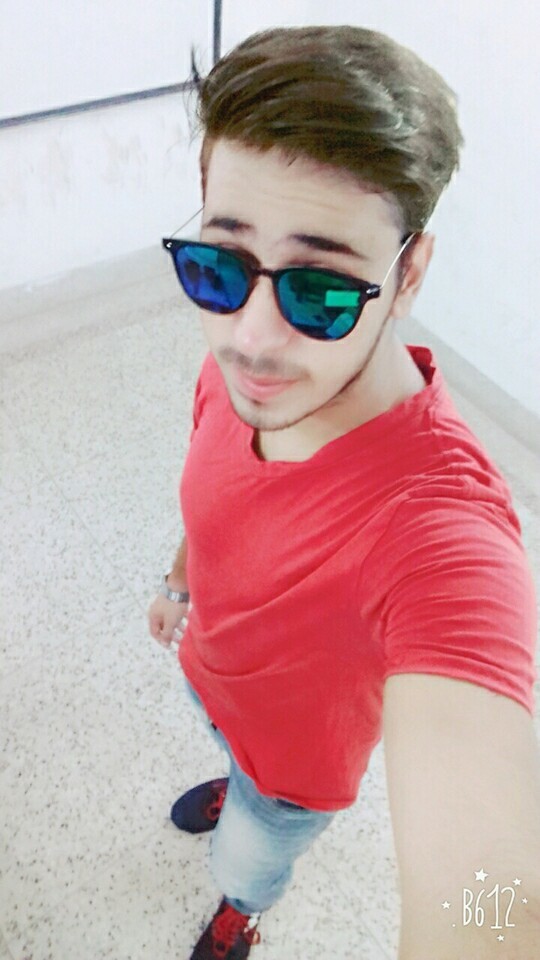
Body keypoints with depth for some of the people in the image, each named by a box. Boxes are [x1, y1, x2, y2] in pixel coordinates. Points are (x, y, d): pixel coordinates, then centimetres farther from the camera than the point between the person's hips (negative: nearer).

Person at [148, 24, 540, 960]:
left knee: (249, 866, 29)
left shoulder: (441, 529, -49)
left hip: (300, 753, -4)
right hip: (206, 667, 5)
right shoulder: (234, 366, -26)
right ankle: (239, 791, 77)